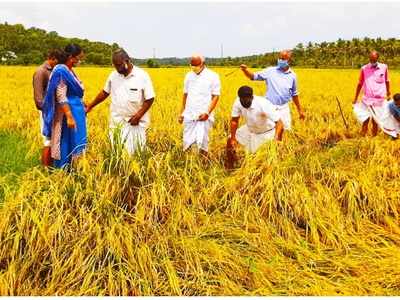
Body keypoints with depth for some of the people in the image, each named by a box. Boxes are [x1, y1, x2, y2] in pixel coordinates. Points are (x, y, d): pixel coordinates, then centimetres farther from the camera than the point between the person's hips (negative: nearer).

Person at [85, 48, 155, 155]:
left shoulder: (142, 76, -10)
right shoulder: (113, 75, 4)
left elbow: (150, 99, -8)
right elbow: (105, 92, 18)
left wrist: (138, 116, -17)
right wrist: (90, 105, 16)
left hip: (135, 123, -4)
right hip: (117, 122, 4)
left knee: (135, 152, -3)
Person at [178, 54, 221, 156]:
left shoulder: (213, 76, -4)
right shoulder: (189, 76, 10)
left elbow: (216, 96, -5)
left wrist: (207, 113, -17)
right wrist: (182, 113, 13)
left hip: (204, 116, -4)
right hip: (189, 116, 4)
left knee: (202, 143, -6)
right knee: (187, 144, 4)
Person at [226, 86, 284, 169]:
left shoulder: (263, 104, -38)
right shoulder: (238, 103, -23)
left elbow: (279, 123, -40)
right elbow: (234, 120, -7)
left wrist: (276, 139, -55)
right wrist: (233, 138, -12)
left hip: (267, 131, -5)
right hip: (250, 129, 5)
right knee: (230, 141, 2)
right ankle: (229, 169, 19)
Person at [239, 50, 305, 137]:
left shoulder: (292, 75, 5)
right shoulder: (270, 71, 0)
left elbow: (294, 94, 14)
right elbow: (253, 76, 0)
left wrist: (300, 110, 16)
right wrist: (245, 70, -20)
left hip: (283, 108, 2)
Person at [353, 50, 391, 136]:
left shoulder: (384, 67, 1)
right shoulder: (364, 69, -2)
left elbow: (387, 82, 15)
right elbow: (360, 84, 6)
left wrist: (388, 93, 23)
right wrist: (355, 99, 9)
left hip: (379, 100, 1)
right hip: (367, 100, -1)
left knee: (375, 122, 7)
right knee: (365, 121, -8)